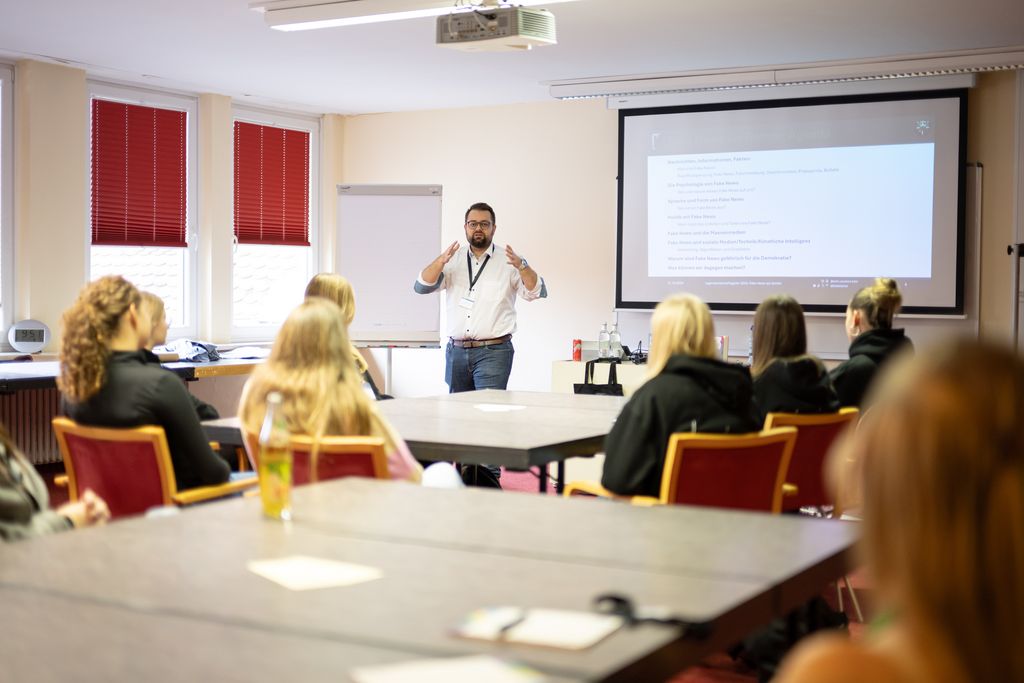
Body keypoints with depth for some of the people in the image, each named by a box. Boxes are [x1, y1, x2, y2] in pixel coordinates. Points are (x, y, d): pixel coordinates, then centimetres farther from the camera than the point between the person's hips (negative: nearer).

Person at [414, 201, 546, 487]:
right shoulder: (453, 259, 9)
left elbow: (537, 292, -9)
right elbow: (422, 286, -2)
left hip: (493, 352, -4)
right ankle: (465, 475, 21)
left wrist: (521, 266, -29)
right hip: (457, 351, 4)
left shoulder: (509, 261, 1)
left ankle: (489, 478, -10)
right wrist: (440, 261, -20)